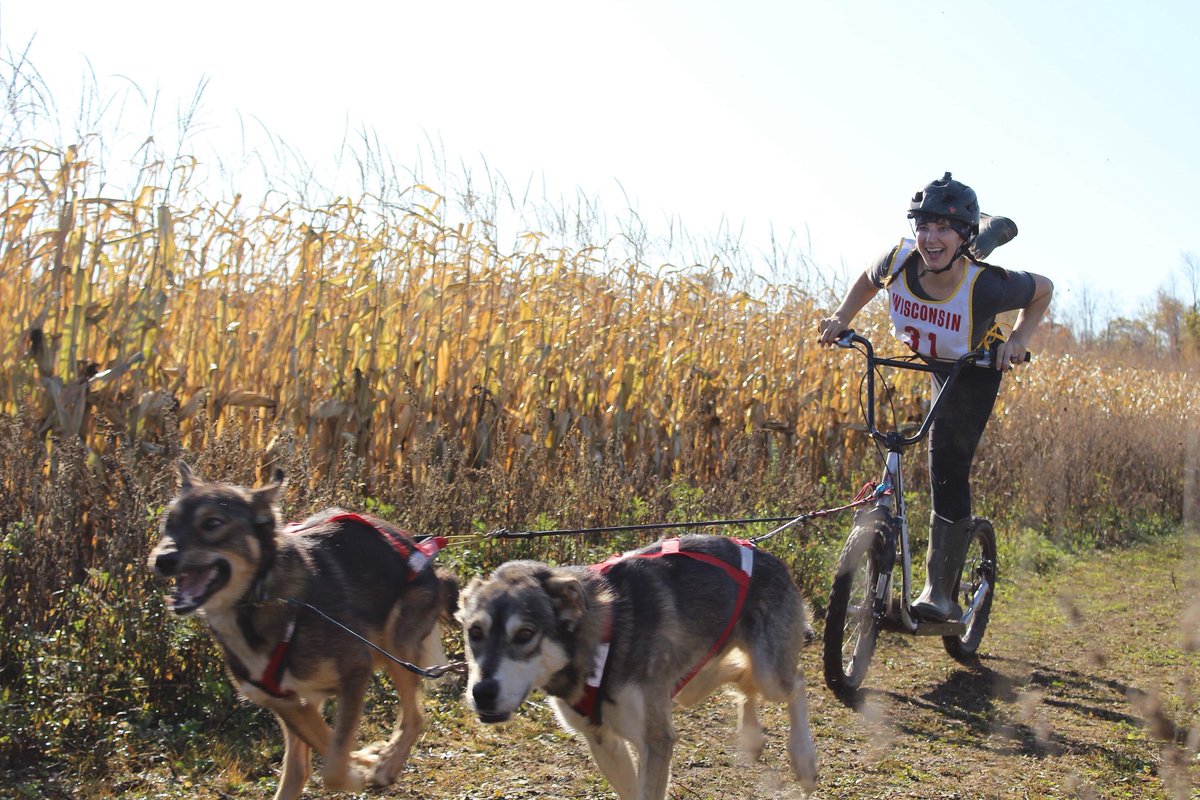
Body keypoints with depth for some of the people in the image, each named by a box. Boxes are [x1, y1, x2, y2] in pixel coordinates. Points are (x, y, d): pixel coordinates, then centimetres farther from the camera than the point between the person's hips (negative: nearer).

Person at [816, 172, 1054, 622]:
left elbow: (1043, 290, -15)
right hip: (926, 361, 5)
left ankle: (940, 592, -14)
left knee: (948, 466, -17)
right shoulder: (899, 262, -27)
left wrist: (1018, 340, -27)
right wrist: (841, 318, -16)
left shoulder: (984, 284, -36)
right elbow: (867, 282, -2)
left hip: (975, 370, -4)